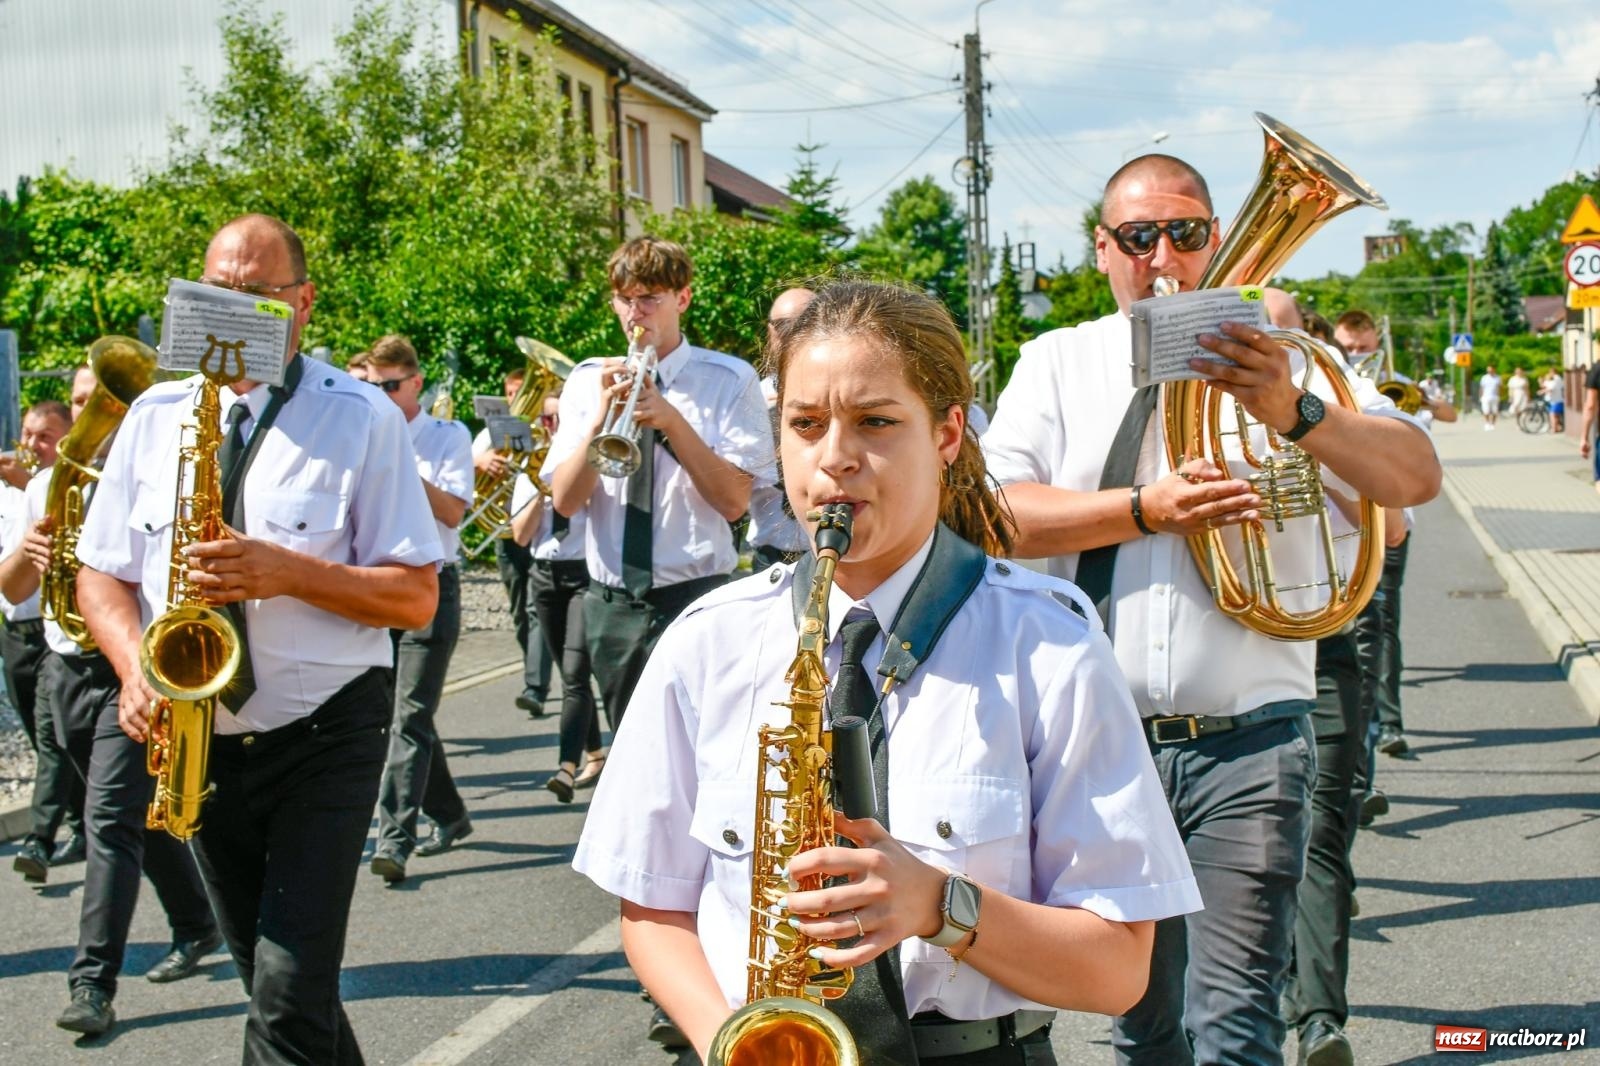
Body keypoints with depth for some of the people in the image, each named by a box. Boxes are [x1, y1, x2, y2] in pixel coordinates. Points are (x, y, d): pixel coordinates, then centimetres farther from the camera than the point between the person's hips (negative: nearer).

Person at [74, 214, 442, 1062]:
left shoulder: (362, 418, -7)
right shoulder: (156, 416, 6)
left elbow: (416, 597, -9)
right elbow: (100, 574, 8)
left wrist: (289, 572, -24)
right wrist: (135, 665, -12)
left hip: (324, 736, -5)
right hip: (200, 743, 5)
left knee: (289, 998, -12)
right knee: (274, 981, 17)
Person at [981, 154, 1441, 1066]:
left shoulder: (1279, 356, 5)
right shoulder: (1059, 362, 8)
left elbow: (1417, 476, -7)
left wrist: (1294, 414, -25)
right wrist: (1144, 508, -17)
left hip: (1248, 747, -2)